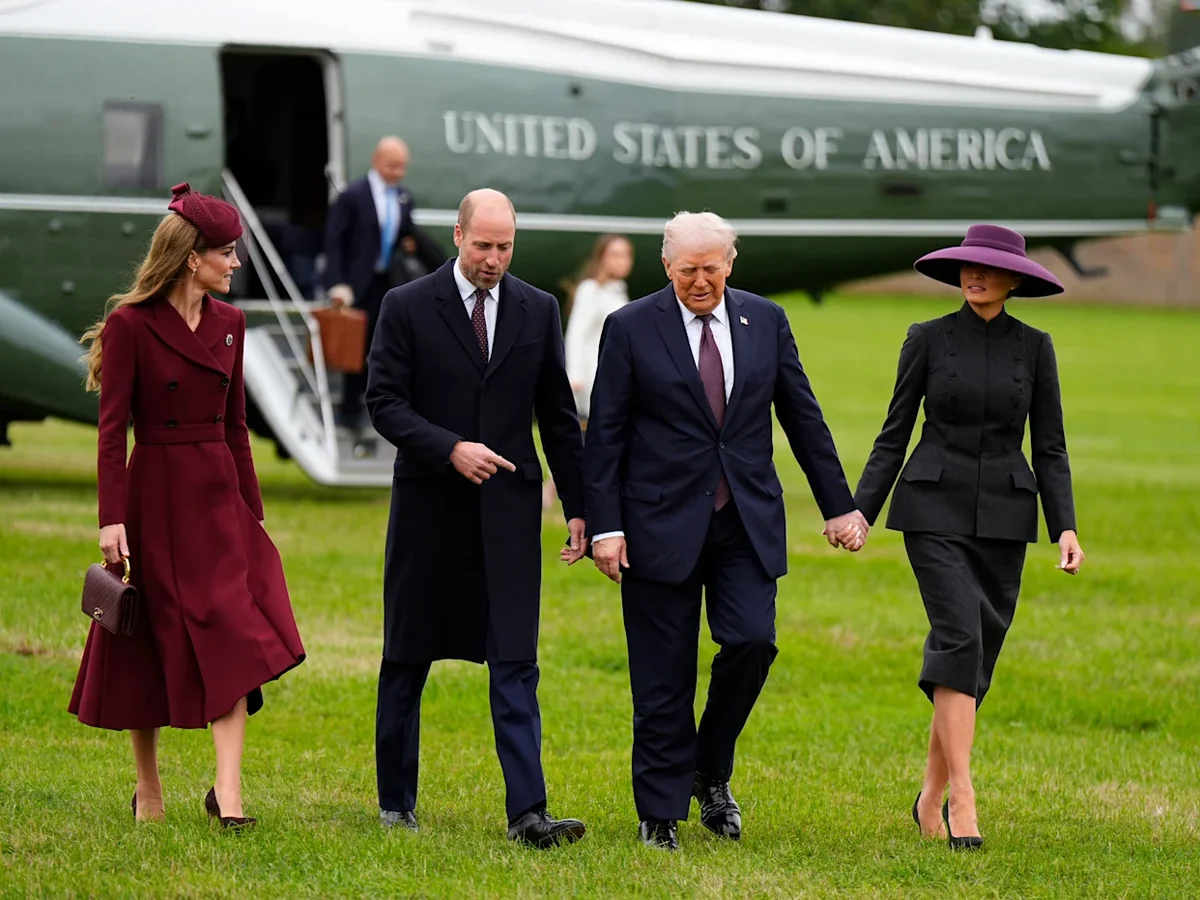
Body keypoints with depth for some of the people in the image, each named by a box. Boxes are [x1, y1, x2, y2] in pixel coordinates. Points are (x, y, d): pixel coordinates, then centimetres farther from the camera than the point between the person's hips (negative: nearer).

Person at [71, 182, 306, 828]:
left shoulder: (229, 323, 9)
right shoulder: (130, 326, -9)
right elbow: (111, 429, -10)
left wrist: (252, 507, 14)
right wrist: (112, 519, -15)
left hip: (219, 496, 5)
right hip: (156, 498, -5)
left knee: (234, 638, -8)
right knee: (147, 642, 4)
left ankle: (227, 789, -11)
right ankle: (148, 787, 19)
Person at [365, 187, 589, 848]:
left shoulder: (538, 311, 6)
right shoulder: (407, 307, -2)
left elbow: (558, 416, 10)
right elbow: (384, 402, -7)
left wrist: (578, 508, 7)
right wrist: (451, 449, -20)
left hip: (508, 510, 1)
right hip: (429, 506, -1)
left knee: (515, 664, -6)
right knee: (407, 660, 9)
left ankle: (527, 812, -11)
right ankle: (395, 800, 22)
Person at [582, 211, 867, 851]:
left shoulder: (765, 321, 7)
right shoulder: (631, 329, -2)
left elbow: (803, 417, 12)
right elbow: (604, 435, -2)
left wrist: (837, 506, 10)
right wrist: (604, 526, -9)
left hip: (747, 522, 2)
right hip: (662, 526, -2)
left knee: (751, 641, -13)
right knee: (663, 679, -1)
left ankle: (711, 773, 12)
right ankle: (660, 813, 10)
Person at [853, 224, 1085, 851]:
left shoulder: (1034, 347, 5)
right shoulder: (927, 340, 1)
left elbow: (1049, 446, 6)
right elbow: (895, 434, 5)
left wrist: (1065, 528, -4)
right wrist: (860, 511, -2)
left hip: (1003, 516, 3)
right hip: (935, 510, -3)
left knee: (975, 657, 5)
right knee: (960, 637, -19)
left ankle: (930, 798, 20)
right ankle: (962, 799, -22)